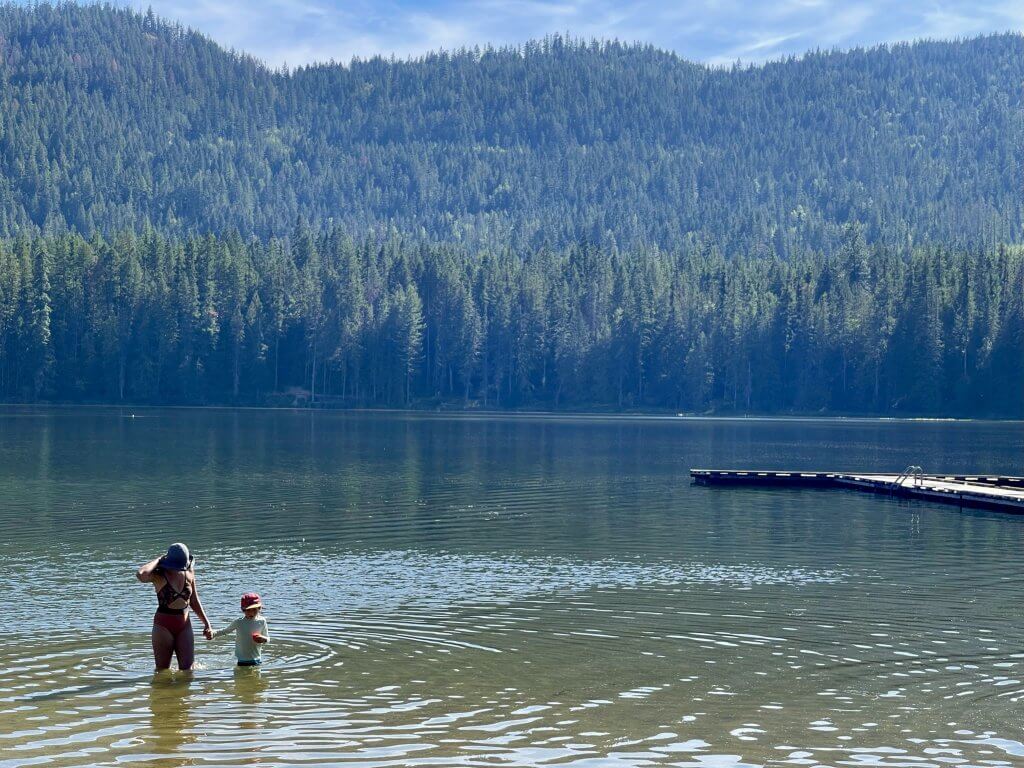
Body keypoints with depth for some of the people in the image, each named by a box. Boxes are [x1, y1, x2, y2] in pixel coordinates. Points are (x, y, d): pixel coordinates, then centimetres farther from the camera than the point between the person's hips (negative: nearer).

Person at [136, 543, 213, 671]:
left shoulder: (189, 573, 1)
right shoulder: (159, 575, -13)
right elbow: (140, 575, -37)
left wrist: (206, 623, 11)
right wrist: (157, 560, -21)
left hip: (184, 625, 4)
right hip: (164, 626, -4)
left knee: (187, 668, 1)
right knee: (163, 671, 4)